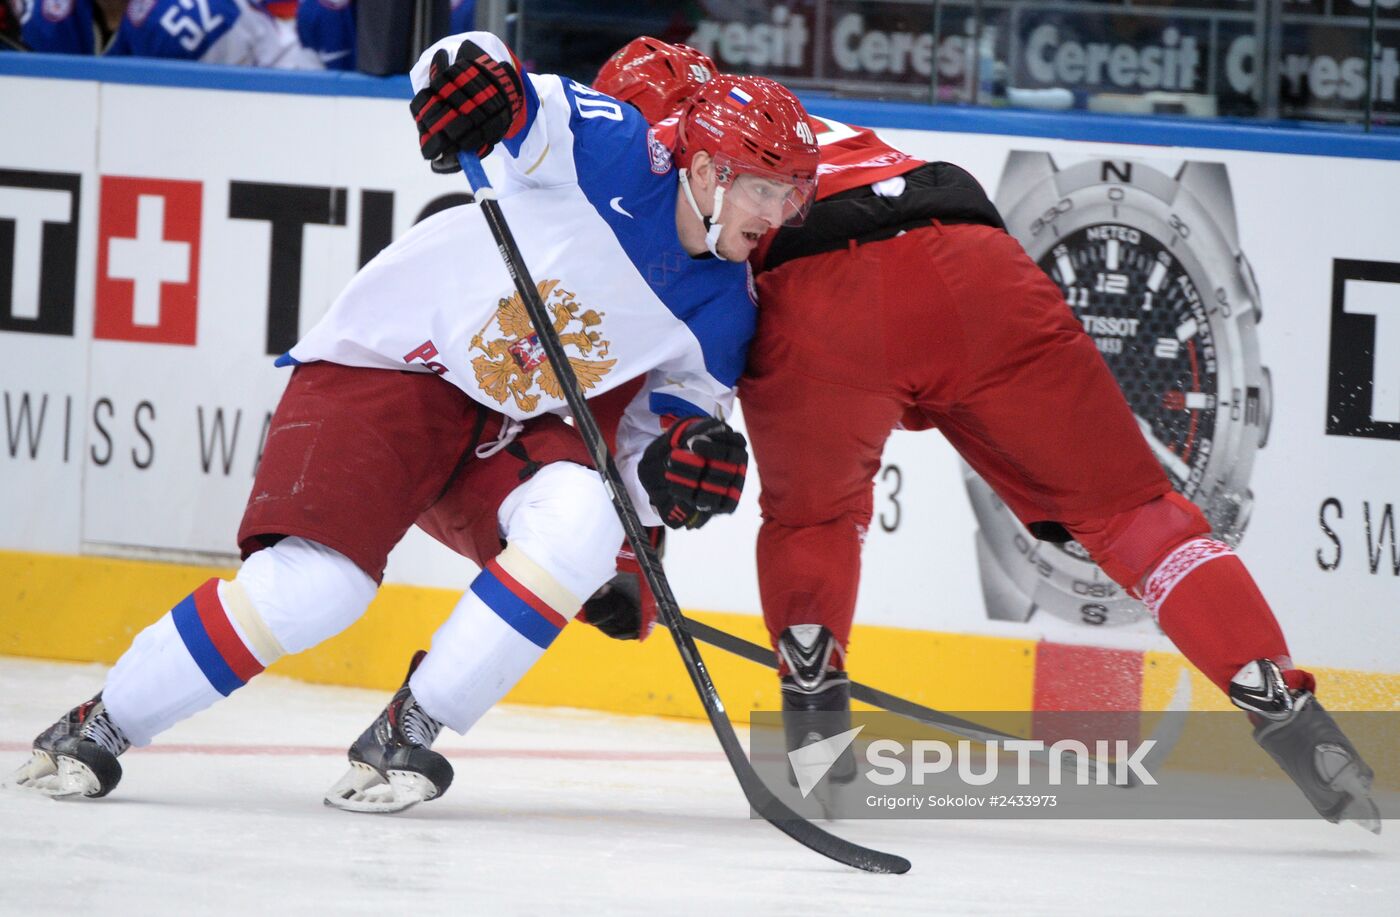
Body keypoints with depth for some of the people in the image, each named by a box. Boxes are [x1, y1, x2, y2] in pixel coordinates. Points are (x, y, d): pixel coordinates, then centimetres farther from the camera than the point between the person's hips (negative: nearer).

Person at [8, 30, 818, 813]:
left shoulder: (722, 314, 0)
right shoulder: (620, 158, -16)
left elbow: (659, 428, 7)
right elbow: (509, 104, -21)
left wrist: (678, 463, -18)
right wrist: (474, 74, -46)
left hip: (509, 425, 6)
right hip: (382, 367, -6)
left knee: (580, 522, -26)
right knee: (317, 581, -22)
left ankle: (409, 733, -15)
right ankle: (96, 730, -5)